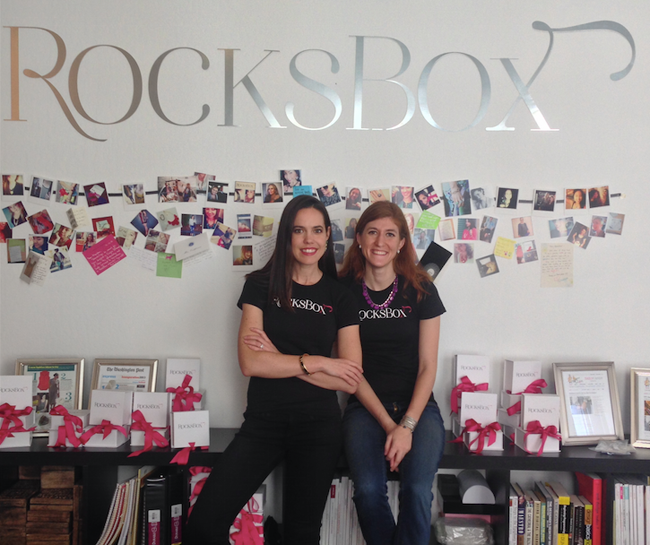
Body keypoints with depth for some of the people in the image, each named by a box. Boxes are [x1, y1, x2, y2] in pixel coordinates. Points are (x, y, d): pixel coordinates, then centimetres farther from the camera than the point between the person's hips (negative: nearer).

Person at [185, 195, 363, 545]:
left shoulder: (340, 298, 3)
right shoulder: (261, 285, 1)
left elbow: (350, 381, -5)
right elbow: (250, 362, -10)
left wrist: (279, 359, -11)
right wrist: (316, 362, -12)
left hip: (318, 424, 1)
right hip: (262, 421, 0)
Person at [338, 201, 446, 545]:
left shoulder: (421, 291, 2)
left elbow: (428, 366, 0)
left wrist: (407, 426, -12)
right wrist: (388, 425, -9)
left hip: (417, 406, 0)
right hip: (366, 407, 0)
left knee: (417, 489, -25)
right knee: (368, 489, -25)